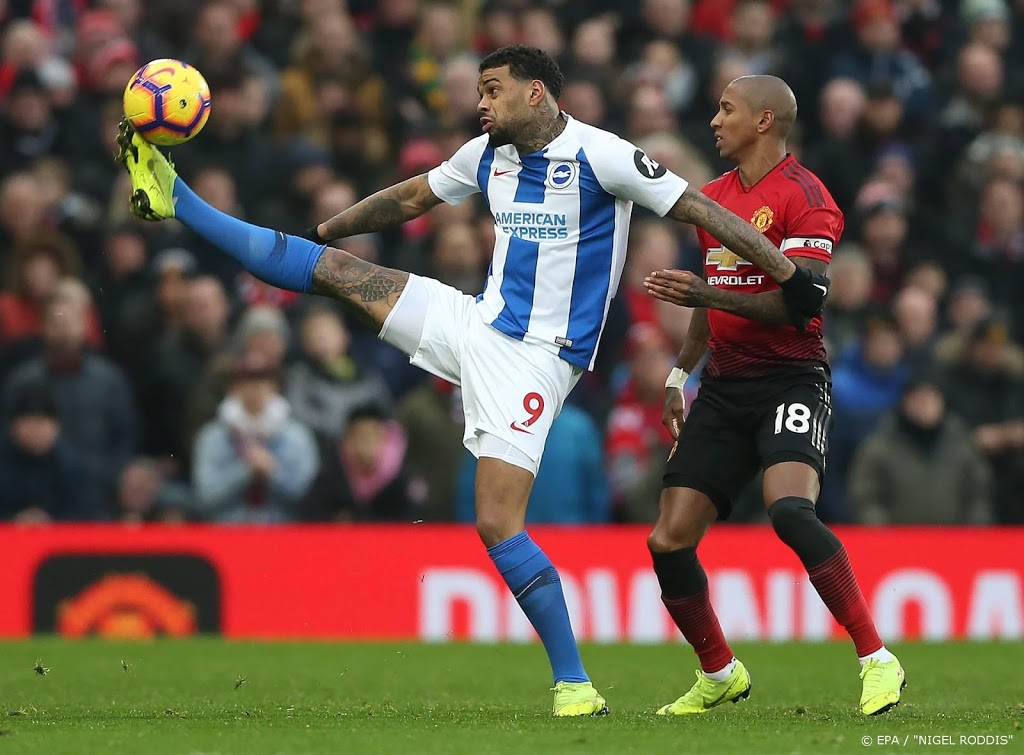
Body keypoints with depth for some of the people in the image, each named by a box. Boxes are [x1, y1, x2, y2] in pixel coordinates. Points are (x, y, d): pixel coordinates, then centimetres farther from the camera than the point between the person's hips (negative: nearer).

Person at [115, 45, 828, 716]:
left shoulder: (600, 155, -14)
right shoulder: (488, 155, 8)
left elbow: (701, 209, -14)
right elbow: (408, 199, 24)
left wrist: (790, 275, -18)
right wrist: (321, 229, 30)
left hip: (537, 358, -7)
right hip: (475, 323, 7)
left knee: (498, 523, -16)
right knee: (331, 267, 3)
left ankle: (575, 686, -9)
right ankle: (174, 200, 14)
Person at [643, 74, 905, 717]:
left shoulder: (804, 196, -9)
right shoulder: (714, 197, 16)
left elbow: (796, 302, -18)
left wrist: (707, 295, -26)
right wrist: (681, 371, 29)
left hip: (790, 380, -7)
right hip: (724, 387, 8)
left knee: (789, 508, -32)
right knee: (669, 540, -1)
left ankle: (877, 659, -23)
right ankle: (720, 675, 19)